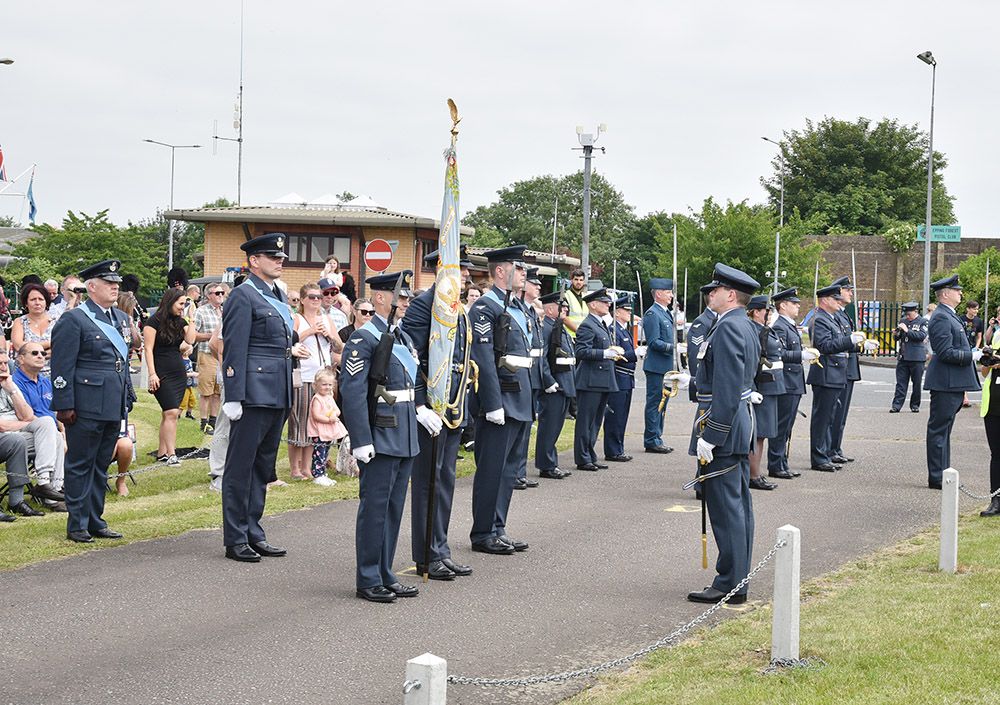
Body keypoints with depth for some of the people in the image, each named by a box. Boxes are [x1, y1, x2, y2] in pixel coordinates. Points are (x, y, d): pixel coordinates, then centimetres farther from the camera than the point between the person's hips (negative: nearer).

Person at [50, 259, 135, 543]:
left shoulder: (121, 319, 16)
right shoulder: (73, 320, -7)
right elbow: (62, 367, -11)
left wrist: (128, 398, 17)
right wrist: (64, 405, -15)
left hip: (113, 407, 7)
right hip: (86, 407, -7)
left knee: (101, 466, 13)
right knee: (80, 466, 0)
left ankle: (95, 521, 21)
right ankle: (77, 524, 6)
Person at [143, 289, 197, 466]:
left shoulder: (180, 321, 12)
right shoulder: (155, 321, -7)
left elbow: (190, 339, -3)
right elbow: (148, 348, -10)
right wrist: (152, 374, -15)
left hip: (179, 373, 7)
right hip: (162, 375, -7)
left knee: (168, 414, 8)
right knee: (171, 412, -14)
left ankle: (162, 453, 13)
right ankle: (171, 454, -15)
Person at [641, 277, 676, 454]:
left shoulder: (665, 313, 17)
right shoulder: (652, 314, -14)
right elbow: (654, 342, -19)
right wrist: (674, 347, -24)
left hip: (665, 366, 10)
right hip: (656, 366, -10)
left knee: (660, 403, 14)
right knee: (654, 403, -5)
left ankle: (656, 439, 21)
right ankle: (652, 441, -2)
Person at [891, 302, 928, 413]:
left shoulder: (922, 322, -1)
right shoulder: (903, 321, 13)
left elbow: (922, 336, -16)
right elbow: (898, 338, 18)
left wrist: (907, 330, -20)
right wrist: (895, 334, -5)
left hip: (916, 358, -4)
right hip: (903, 357, 4)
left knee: (916, 383, 4)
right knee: (901, 382, 1)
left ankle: (915, 405, 14)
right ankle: (896, 405, -1)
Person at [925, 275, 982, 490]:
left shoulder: (950, 317, 18)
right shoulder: (941, 318, -15)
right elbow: (946, 353, -22)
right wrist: (972, 355, -15)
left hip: (954, 385, 11)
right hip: (945, 384, -11)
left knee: (943, 430, 15)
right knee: (939, 430, -5)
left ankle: (943, 475, 22)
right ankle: (937, 478, -2)